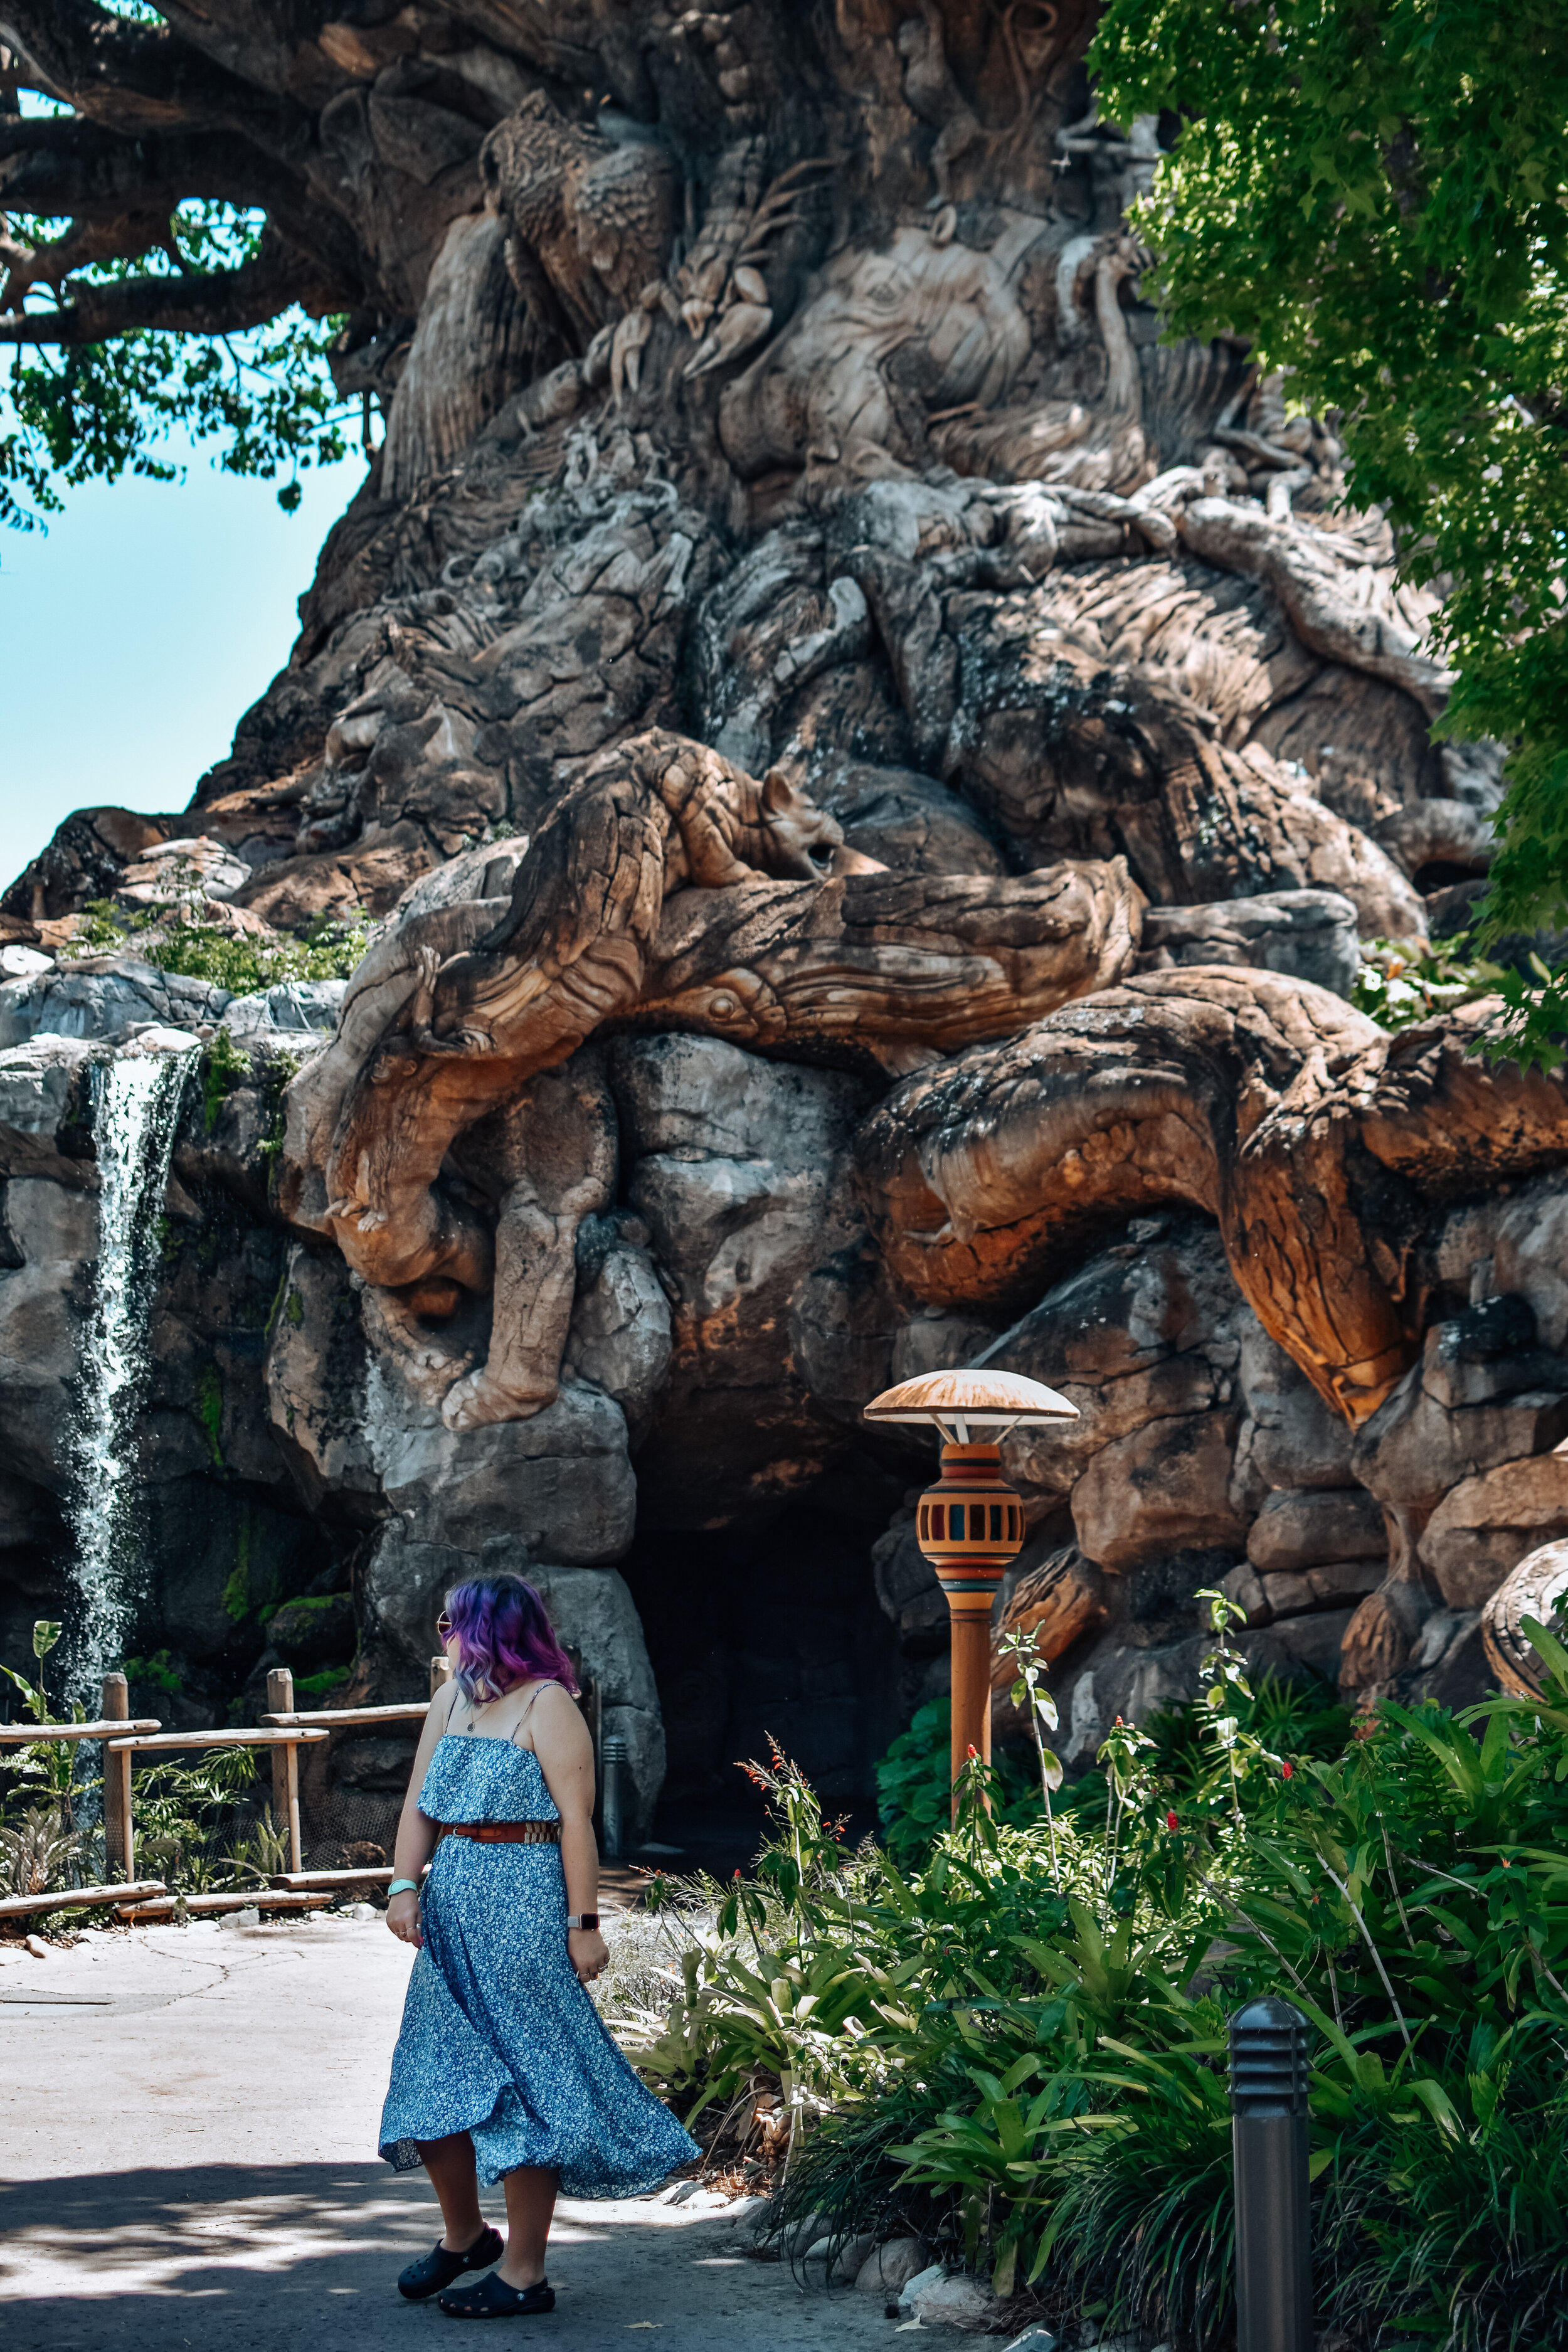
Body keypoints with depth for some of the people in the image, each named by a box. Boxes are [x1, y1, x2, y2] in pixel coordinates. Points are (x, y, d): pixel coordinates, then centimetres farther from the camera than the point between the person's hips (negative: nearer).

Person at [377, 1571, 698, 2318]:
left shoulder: (546, 1705, -8)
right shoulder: (450, 1701, 14)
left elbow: (576, 1820, -12)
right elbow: (420, 1805, 12)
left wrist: (584, 1924, -16)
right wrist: (403, 1886, -3)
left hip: (524, 1908, -7)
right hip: (451, 1901, 8)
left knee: (521, 2083, -3)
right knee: (434, 2079, 9)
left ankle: (524, 2275, 4)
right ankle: (464, 2235, 29)